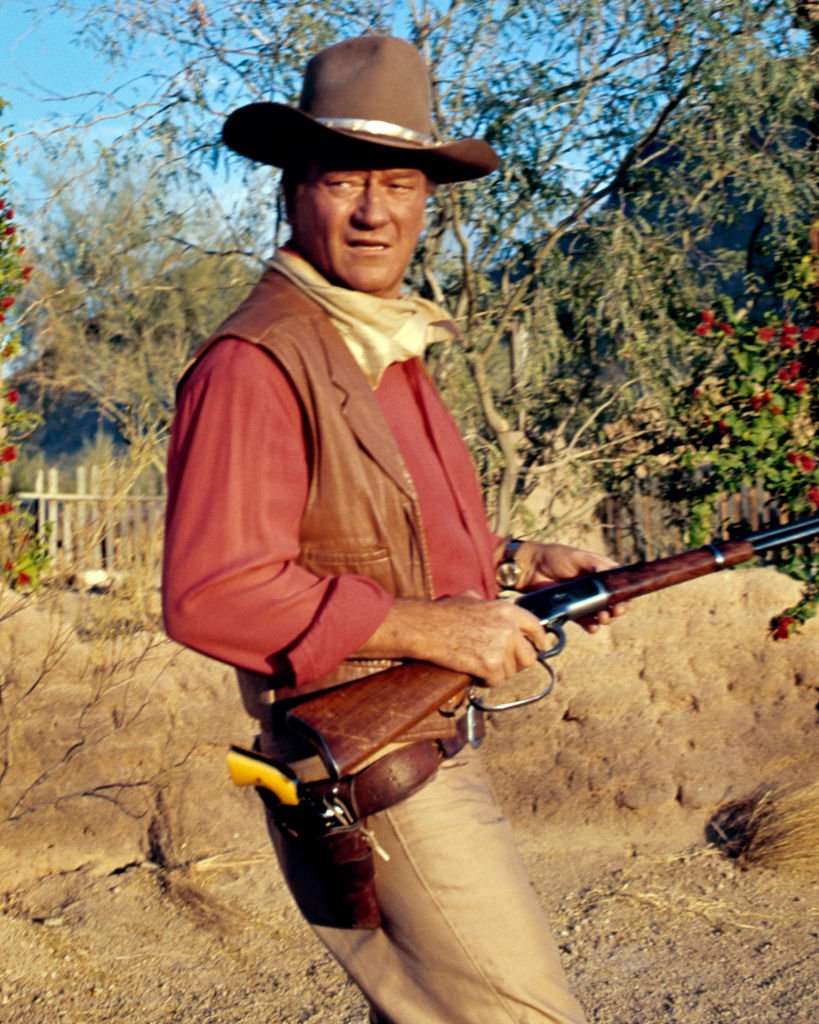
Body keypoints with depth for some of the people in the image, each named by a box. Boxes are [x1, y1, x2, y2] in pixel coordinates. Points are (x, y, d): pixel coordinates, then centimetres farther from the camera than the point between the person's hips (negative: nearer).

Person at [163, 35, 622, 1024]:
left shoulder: (391, 349, 14)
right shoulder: (255, 363, -18)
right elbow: (210, 596, -26)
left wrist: (522, 563, 8)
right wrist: (431, 628, -23)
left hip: (432, 750, 10)